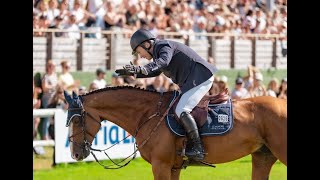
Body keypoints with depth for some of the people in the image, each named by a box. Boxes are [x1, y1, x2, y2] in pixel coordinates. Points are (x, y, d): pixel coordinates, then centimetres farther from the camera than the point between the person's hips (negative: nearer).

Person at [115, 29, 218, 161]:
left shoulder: (164, 46, -11)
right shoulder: (158, 51, 22)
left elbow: (163, 62, -33)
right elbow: (156, 71, 36)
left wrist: (141, 69, -47)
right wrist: (134, 73, 24)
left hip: (200, 78, -11)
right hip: (191, 82, 11)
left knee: (181, 111, -21)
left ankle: (197, 149, -25)